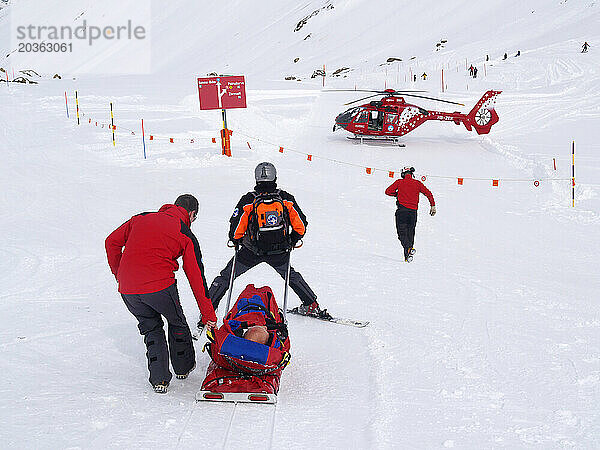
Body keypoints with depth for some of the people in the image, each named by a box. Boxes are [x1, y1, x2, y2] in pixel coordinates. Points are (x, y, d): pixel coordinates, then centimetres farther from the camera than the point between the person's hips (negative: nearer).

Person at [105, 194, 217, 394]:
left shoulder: (140, 219, 16)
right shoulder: (186, 236, 6)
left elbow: (112, 242, 16)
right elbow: (196, 277, 5)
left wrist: (119, 275, 24)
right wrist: (209, 315, 9)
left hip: (128, 289, 3)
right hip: (160, 286, -3)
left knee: (151, 327, 24)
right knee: (177, 322, 24)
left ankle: (159, 379, 18)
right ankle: (183, 367, 39)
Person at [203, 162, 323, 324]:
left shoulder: (248, 201, -12)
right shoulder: (286, 199, -5)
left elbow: (235, 228, -12)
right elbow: (301, 225, -3)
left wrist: (237, 241, 10)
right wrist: (292, 241, 15)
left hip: (251, 251, -2)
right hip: (279, 252, 2)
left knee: (225, 277, 14)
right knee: (291, 276, 29)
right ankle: (312, 306, 32)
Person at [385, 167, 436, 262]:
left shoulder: (399, 182, 2)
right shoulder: (417, 183, 8)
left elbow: (388, 191, 1)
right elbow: (428, 193, 5)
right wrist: (433, 205, 10)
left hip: (402, 210, -3)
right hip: (413, 211, 3)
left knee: (402, 232, -5)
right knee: (410, 232, 17)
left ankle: (408, 248, -27)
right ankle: (410, 247, 14)